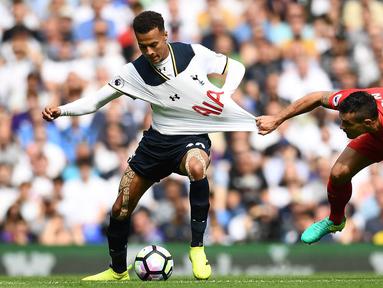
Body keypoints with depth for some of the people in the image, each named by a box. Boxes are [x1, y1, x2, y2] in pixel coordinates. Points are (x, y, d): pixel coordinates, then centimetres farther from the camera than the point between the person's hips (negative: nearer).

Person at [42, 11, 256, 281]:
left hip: (193, 138, -3)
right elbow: (96, 100, -4)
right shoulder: (135, 72, -8)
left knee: (196, 167, -40)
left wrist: (224, 94, -14)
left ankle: (197, 248, -26)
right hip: (158, 141, 3)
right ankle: (118, 271, 30)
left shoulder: (194, 54, -10)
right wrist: (61, 110, -19)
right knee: (121, 208, 4)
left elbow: (235, 66, 5)